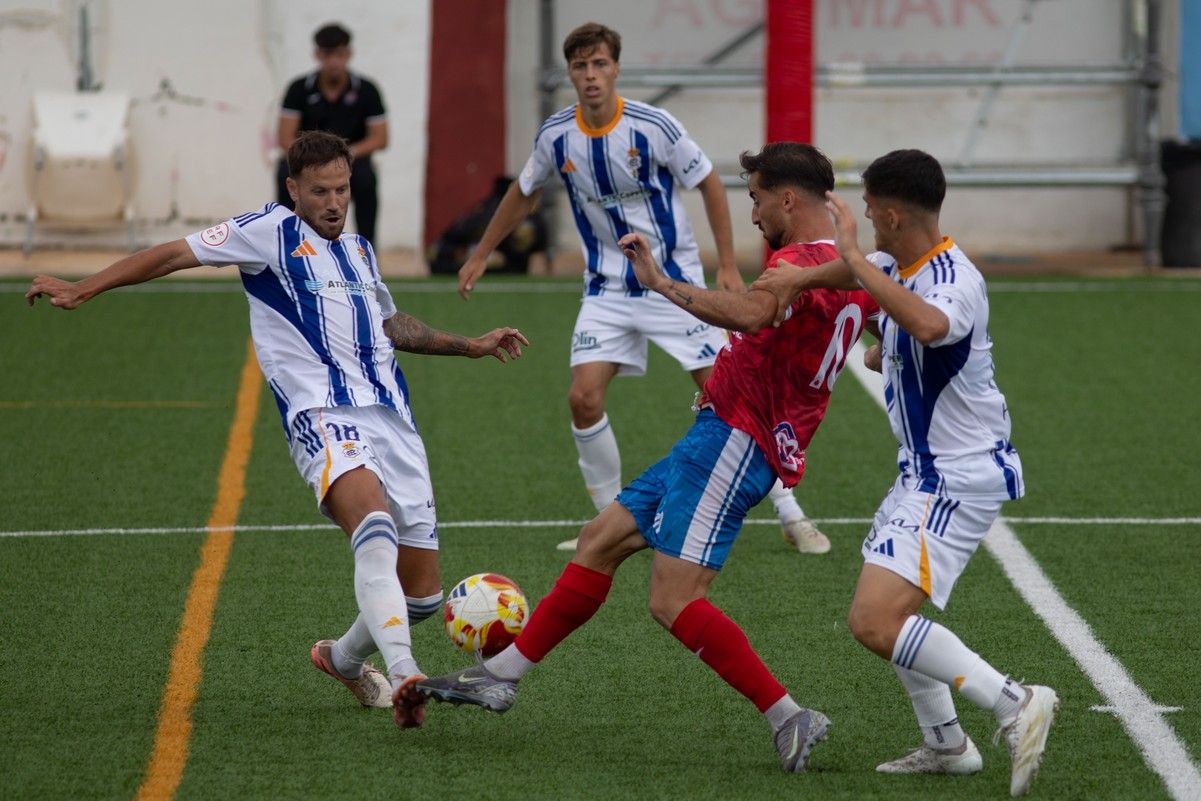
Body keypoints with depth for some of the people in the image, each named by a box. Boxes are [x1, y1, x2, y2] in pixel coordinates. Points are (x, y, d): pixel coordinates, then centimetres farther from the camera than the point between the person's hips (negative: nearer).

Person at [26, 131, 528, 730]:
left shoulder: (359, 252, 24)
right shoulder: (273, 232, 5)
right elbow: (178, 254, 2)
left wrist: (470, 345, 45)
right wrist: (83, 290, -5)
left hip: (392, 420, 7)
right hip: (323, 415, -7)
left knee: (421, 593, 4)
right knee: (375, 525, -36)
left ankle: (345, 658, 35)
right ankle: (403, 677, -49)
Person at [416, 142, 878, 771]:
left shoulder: (801, 260, -17)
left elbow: (751, 313, -38)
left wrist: (661, 283, -36)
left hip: (733, 438, -11)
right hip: (720, 442, 11)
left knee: (673, 602, -18)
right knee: (601, 539, 17)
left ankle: (788, 719, -16)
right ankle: (503, 675, 25)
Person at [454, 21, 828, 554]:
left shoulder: (653, 127, -17)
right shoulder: (556, 137, -6)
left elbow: (709, 183, -5)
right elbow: (524, 194, 14)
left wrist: (728, 266, -7)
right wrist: (481, 255, 20)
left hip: (674, 280, -3)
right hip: (607, 288, 3)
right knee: (583, 399, -11)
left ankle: (790, 516, 4)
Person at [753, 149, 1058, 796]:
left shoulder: (954, 281, -25)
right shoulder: (899, 266, 4)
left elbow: (927, 325, -49)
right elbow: (859, 270, 27)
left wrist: (854, 258, -40)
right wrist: (801, 277, 10)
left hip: (958, 479, -10)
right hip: (926, 472, 10)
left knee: (876, 622, -20)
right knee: (884, 609, 23)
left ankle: (1015, 704, -19)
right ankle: (946, 745, 29)